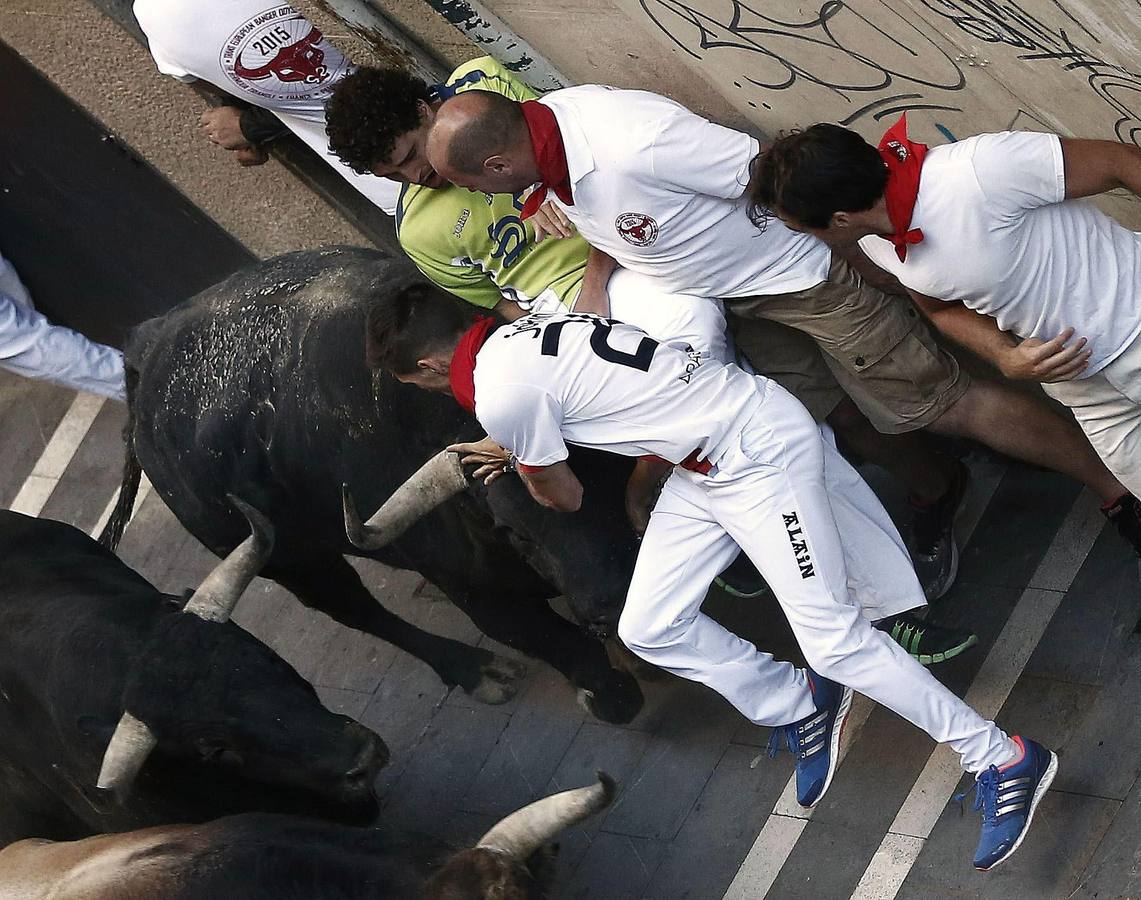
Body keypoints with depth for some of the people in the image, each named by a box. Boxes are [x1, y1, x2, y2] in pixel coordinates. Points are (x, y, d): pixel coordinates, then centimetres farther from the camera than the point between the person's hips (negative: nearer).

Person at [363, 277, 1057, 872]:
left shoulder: (502, 393, -18)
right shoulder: (519, 333, 9)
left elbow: (563, 497, -1)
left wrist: (518, 459, 21)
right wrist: (525, 451, 35)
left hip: (760, 446, -9)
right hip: (703, 466, 9)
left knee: (832, 637, -10)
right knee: (649, 628, 5)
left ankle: (1003, 759, -1)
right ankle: (801, 706, 22)